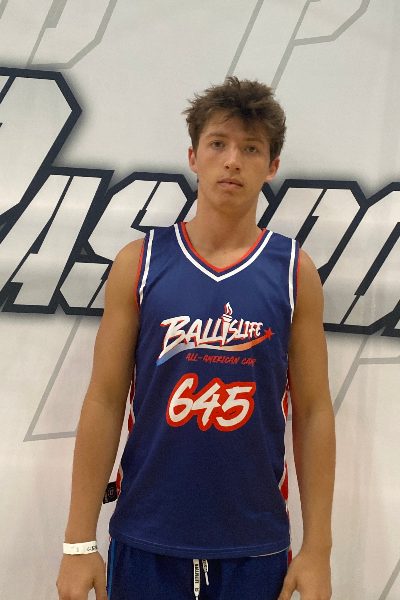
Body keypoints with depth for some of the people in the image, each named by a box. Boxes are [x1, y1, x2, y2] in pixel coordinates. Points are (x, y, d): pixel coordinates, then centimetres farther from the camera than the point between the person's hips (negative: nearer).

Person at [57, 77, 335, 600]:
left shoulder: (295, 273, -1)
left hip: (256, 548, 0)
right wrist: (79, 542, -4)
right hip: (145, 542, 0)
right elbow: (104, 401, -2)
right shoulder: (139, 263, -2)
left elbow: (313, 413, 0)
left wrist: (318, 549, -2)